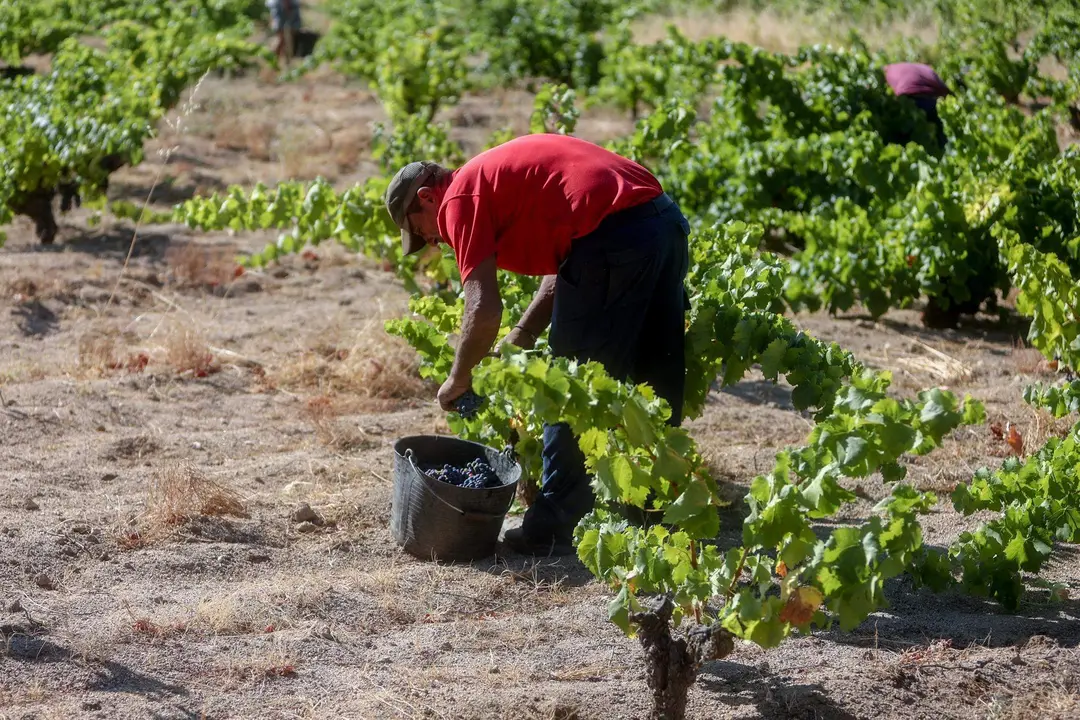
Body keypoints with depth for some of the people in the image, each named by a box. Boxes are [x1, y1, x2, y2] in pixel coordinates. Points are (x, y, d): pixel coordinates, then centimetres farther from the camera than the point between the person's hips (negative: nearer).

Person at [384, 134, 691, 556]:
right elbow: (566, 262, 28)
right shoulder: (500, 173, 28)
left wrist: (459, 379, 8)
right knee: (657, 385, 19)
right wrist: (522, 338, 24)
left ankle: (552, 529, 7)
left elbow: (484, 308, -7)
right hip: (668, 219, 9)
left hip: (616, 233, -9)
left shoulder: (459, 199, 2)